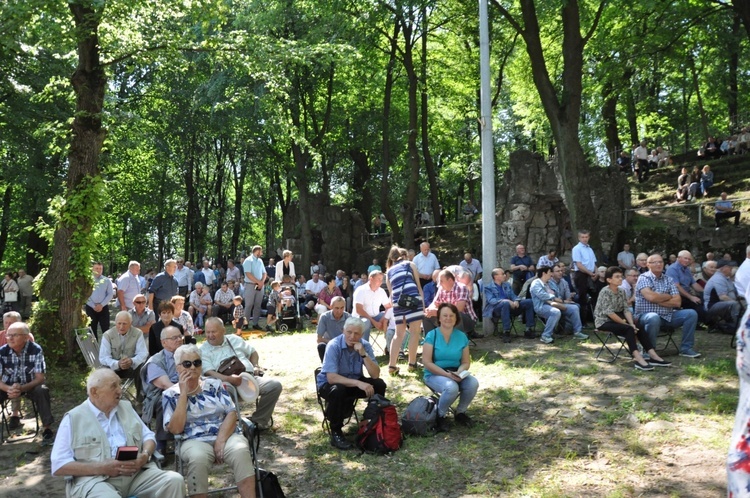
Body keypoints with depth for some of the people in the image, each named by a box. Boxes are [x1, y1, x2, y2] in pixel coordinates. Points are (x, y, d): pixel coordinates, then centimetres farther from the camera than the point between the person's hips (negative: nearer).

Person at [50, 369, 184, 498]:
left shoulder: (126, 407, 19)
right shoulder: (73, 418, 4)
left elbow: (148, 436, 20)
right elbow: (58, 465, -3)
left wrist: (145, 455, -4)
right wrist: (101, 468, -15)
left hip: (137, 474, 5)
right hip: (96, 480, -4)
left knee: (174, 480, -19)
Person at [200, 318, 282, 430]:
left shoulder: (234, 339, 21)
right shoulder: (203, 350, 7)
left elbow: (253, 352, 31)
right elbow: (209, 372, -8)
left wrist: (255, 366, 10)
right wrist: (230, 379, -24)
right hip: (227, 382, -4)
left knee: (275, 385, -18)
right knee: (225, 389, -42)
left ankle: (258, 420, -3)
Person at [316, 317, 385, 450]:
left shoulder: (365, 345, -11)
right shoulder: (334, 345, -24)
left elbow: (375, 375, -18)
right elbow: (331, 377, -33)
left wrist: (363, 354, -30)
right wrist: (358, 383, -41)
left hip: (354, 381, 5)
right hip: (328, 384, -4)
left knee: (379, 385, -17)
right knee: (338, 391, -37)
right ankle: (336, 432, -19)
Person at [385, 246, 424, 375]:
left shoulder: (389, 271, 26)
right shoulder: (410, 264, 18)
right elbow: (418, 285, 11)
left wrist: (393, 303, 34)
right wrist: (423, 303, 10)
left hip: (397, 301, 4)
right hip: (413, 298, -4)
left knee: (399, 333, 11)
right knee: (415, 332, 3)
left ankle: (392, 365, 4)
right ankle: (412, 364, 3)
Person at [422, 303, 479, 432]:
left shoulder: (462, 336, 2)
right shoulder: (432, 335, -10)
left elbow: (466, 362, 6)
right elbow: (427, 362, -14)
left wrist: (459, 372, -17)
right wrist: (447, 374, -24)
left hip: (455, 374, 4)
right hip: (434, 375, -4)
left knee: (473, 383, -26)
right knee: (451, 387, -35)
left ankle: (460, 413, 2)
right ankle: (439, 416, -6)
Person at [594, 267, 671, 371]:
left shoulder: (621, 291, 9)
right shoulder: (605, 292, -14)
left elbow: (626, 309, 1)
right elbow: (609, 312, -21)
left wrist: (632, 324, -14)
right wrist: (625, 323, -17)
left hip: (616, 319, 7)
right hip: (604, 321, -7)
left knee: (639, 328, -14)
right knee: (628, 329, -28)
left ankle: (653, 356, -21)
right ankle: (639, 359, -40)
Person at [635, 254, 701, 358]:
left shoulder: (668, 280, 11)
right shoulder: (644, 278, -5)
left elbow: (677, 302, 1)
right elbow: (651, 297, -22)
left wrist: (658, 301, -11)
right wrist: (668, 296, -4)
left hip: (667, 315, 6)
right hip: (646, 315, -6)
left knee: (691, 314, -7)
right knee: (654, 318, -39)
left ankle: (686, 348, 1)